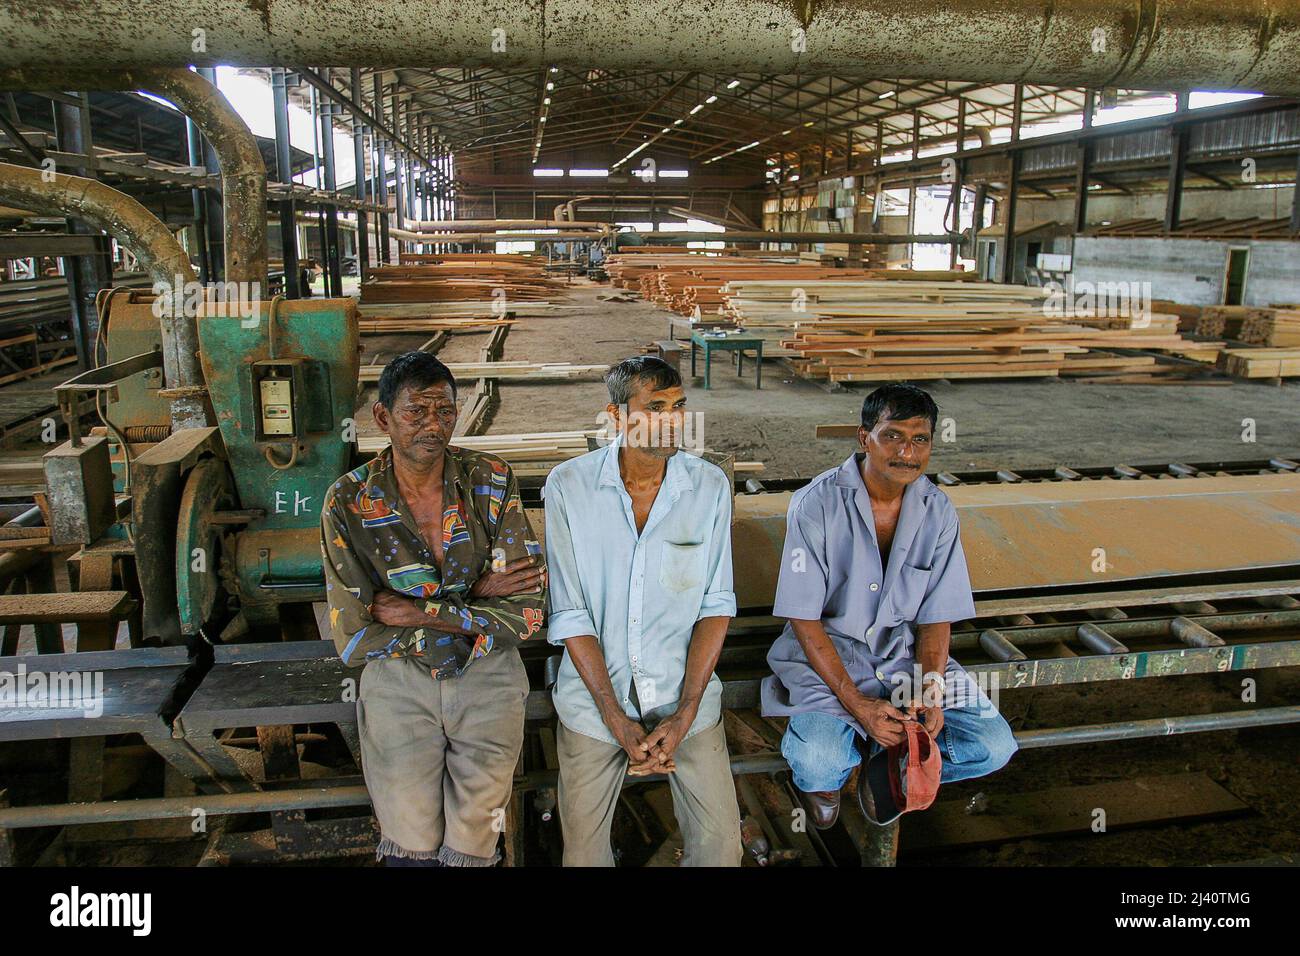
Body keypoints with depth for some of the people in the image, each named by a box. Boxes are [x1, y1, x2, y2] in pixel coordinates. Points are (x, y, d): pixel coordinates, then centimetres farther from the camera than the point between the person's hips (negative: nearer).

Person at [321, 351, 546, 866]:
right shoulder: (348, 504, -12)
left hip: (488, 678, 1)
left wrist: (415, 612, -17)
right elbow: (354, 637, -14)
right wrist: (471, 597, -16)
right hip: (398, 686, 0)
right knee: (411, 845, 13)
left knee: (472, 846, 13)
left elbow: (526, 612, -15)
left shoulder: (492, 482, -11)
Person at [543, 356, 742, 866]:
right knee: (583, 849, 9)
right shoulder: (568, 486, -10)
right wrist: (617, 719, -13)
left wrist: (684, 713, -12)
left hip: (685, 693, 1)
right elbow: (570, 614, -9)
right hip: (595, 697, 0)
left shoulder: (710, 485, -5)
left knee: (719, 843, 2)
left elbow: (716, 604, -4)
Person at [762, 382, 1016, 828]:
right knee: (817, 764, -28)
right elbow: (803, 617, -14)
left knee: (994, 747, -13)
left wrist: (930, 690, -15)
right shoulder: (817, 504, -16)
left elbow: (937, 616, 2)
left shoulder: (937, 510, -3)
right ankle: (824, 778, 11)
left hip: (905, 651, 4)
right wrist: (856, 702, -21)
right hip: (826, 649, -4)